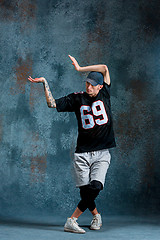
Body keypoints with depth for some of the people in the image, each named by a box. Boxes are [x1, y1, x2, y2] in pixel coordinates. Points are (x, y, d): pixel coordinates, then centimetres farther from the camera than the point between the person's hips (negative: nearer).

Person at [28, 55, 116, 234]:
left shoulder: (104, 95, 4)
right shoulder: (77, 99, 4)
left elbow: (104, 68, -3)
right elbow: (52, 104, -1)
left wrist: (80, 68, -1)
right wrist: (45, 83, -7)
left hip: (102, 154, 0)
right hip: (82, 154, 0)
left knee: (95, 187, -19)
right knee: (85, 191, -5)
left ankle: (72, 220, -9)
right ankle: (96, 216, 24)